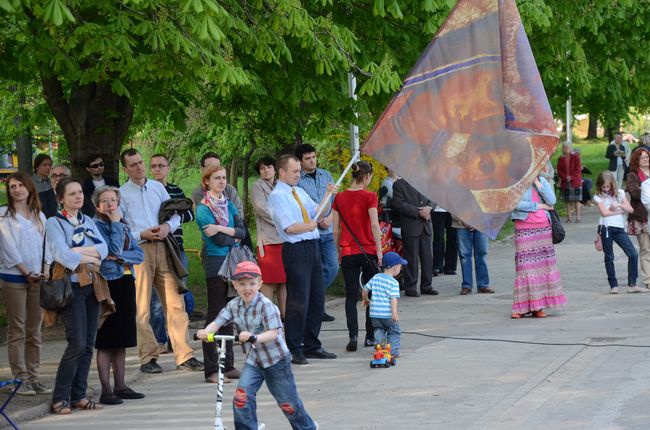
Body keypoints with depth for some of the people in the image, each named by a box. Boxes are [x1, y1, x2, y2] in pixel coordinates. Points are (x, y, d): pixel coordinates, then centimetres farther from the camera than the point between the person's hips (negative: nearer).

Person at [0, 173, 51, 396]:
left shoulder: (39, 216, 14)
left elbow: (45, 245, 13)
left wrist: (46, 272, -1)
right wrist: (26, 272, -10)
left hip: (37, 278, 5)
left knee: (34, 330, 5)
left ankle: (33, 378, 8)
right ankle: (20, 379, -2)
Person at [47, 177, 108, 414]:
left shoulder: (87, 221, 15)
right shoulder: (54, 223, -4)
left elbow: (104, 248, 1)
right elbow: (62, 255, -18)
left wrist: (80, 253, -15)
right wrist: (91, 257, -6)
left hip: (91, 286, 6)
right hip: (71, 286, -6)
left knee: (88, 345, 4)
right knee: (78, 343, -14)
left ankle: (79, 395, 9)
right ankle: (60, 398, -6)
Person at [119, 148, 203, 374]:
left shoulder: (158, 187, 15)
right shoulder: (122, 194, 3)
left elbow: (176, 215, 18)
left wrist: (168, 226, -2)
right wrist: (142, 234, -12)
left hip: (162, 247, 3)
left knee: (175, 302, -1)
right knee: (142, 306, -2)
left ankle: (184, 355, 1)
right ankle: (148, 358, 3)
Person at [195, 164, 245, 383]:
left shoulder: (228, 205, 14)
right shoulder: (203, 208, -7)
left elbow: (242, 231, 1)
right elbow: (219, 240, -14)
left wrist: (222, 229, -13)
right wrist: (234, 237, 2)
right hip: (215, 262, -7)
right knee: (215, 314, -6)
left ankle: (228, 365, 15)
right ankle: (211, 370, -3)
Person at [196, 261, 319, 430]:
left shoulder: (265, 305, -21)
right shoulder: (234, 306, -4)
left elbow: (273, 333, -28)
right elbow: (218, 322, -12)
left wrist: (254, 337, -47)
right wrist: (206, 331, -34)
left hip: (275, 359, -4)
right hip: (253, 360, 4)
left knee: (287, 402, 9)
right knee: (241, 396, -17)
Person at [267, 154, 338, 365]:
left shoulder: (300, 192, 17)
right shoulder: (277, 196, -8)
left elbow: (317, 212, 12)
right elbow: (289, 227, -17)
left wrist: (328, 197, -1)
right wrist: (310, 226, -3)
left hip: (313, 247, 9)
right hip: (296, 250, -8)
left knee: (317, 299, 12)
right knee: (298, 301, -6)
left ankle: (311, 346, 22)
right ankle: (294, 350, 2)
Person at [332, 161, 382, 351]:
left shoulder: (340, 198, 2)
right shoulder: (369, 196, -8)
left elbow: (336, 229, 5)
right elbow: (374, 225, -12)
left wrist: (339, 251, 15)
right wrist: (379, 250, -7)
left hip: (348, 252, 2)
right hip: (368, 251, -2)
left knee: (351, 296, 3)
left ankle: (353, 336, -12)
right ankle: (370, 337, 15)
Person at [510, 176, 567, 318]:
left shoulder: (543, 182, 10)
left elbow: (551, 201, -2)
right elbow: (518, 204, -15)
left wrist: (537, 183, -6)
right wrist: (540, 206, -9)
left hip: (544, 228, 5)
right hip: (524, 230, -5)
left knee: (544, 266, 3)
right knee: (525, 267, -7)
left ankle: (537, 306, 8)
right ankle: (523, 307, -3)